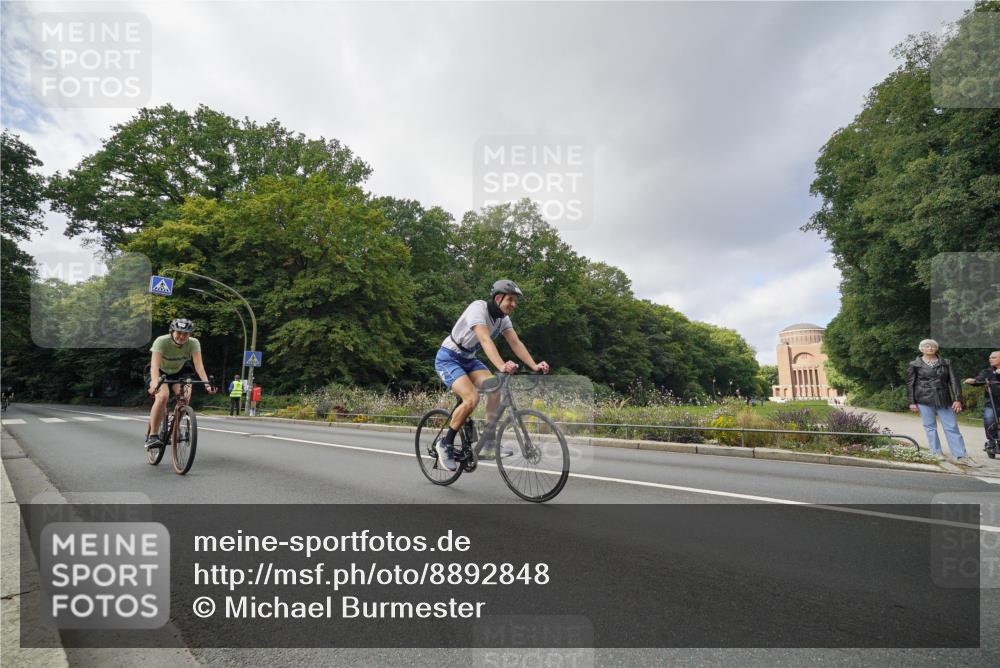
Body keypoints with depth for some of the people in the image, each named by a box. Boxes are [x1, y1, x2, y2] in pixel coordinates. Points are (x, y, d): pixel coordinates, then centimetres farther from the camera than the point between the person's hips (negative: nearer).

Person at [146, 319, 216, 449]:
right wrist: (155, 383, -57)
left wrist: (207, 383, -46)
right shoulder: (161, 341, -29)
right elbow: (155, 365, -40)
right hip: (161, 372, -2)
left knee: (185, 395, -24)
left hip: (179, 372, 2)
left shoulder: (193, 343, -23)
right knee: (162, 396, -29)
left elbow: (199, 364, -32)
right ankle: (152, 435, -19)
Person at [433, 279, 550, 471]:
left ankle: (489, 441, -6)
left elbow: (516, 343, -10)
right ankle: (445, 444, -6)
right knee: (472, 398, -25)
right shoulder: (478, 308, -25)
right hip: (448, 358, -7)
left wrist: (534, 366, -25)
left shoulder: (503, 318, -1)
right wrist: (501, 366, -53)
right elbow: (485, 340, -39)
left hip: (469, 359, 7)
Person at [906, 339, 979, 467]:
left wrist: (957, 399, -3)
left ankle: (961, 456, 3)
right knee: (930, 427, 2)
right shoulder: (915, 365, 3)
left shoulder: (946, 363, 9)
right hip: (924, 400, -2)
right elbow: (910, 384, 3)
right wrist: (912, 402, -1)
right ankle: (937, 452, 12)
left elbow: (953, 381, 6)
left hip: (944, 400, 2)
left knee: (952, 427, 1)